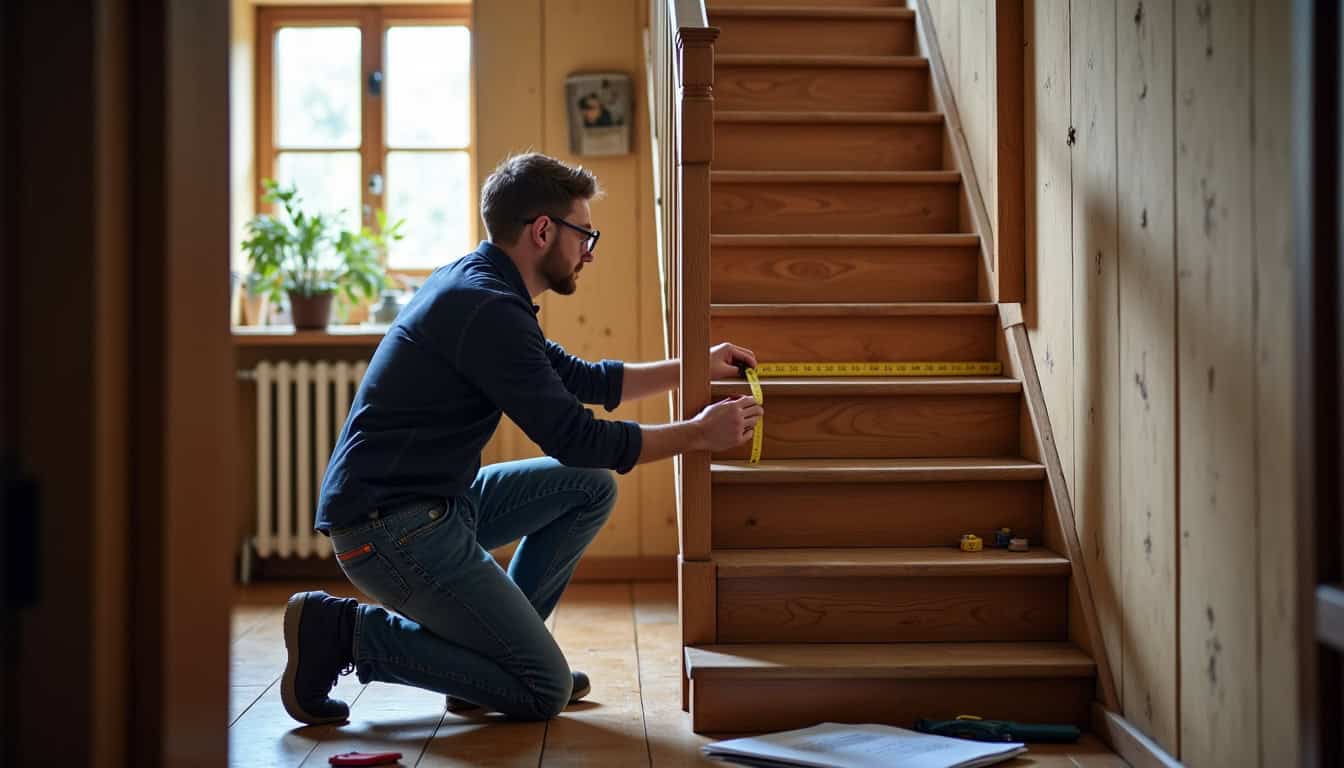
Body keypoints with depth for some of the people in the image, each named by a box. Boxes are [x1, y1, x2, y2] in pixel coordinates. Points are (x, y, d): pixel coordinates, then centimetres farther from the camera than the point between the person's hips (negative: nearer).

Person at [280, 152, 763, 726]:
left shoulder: (476, 283, 13)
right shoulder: (486, 308, -19)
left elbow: (583, 380, 24)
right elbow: (572, 437, -19)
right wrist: (700, 433, -8)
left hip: (435, 506, 10)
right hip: (390, 527, -10)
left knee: (593, 486, 12)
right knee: (544, 690, -8)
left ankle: (498, 646, 12)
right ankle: (344, 633, -4)